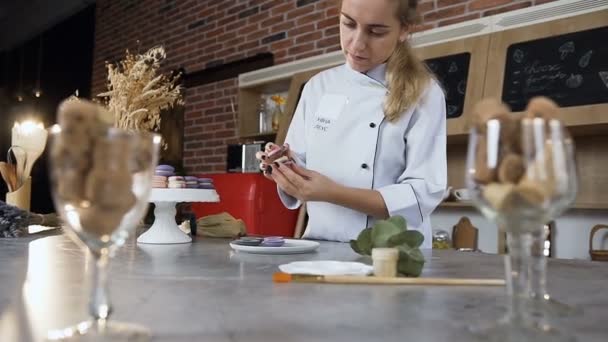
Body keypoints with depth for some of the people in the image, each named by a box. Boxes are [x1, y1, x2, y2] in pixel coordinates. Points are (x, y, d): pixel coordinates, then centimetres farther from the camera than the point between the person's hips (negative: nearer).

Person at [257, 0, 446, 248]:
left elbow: (422, 196, -12)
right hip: (319, 248, 3)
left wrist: (334, 193, -21)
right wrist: (286, 171, -13)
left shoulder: (424, 95, -5)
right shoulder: (318, 86, 5)